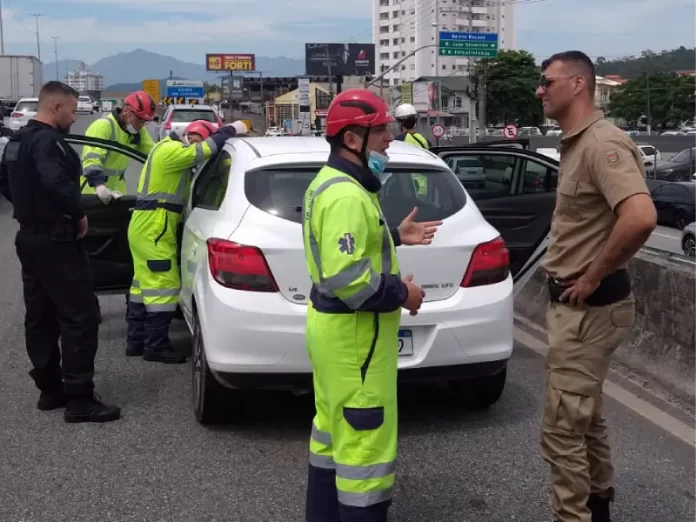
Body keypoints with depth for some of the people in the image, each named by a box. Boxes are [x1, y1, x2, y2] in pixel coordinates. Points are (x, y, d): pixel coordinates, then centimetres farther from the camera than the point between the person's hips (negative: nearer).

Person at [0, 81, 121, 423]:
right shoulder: (48, 141, -18)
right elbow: (57, 184, -33)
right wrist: (79, 215, -19)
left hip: (29, 236, 11)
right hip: (54, 241, -11)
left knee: (40, 317, 14)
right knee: (79, 317, -8)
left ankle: (50, 389, 22)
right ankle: (80, 400, -7)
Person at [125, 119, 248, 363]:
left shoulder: (171, 149, 18)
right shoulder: (170, 150, -16)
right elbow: (206, 150, -22)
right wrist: (232, 130, -11)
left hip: (146, 226, 11)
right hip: (154, 229, -11)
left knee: (144, 283, 13)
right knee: (163, 285, -7)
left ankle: (136, 341, 20)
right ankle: (156, 345, -2)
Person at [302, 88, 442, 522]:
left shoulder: (330, 182, 11)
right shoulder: (347, 195, -23)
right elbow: (345, 278, -32)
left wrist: (394, 237, 18)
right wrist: (401, 293, -18)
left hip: (334, 325, 11)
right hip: (353, 333, -11)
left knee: (334, 430, 21)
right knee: (365, 439, -3)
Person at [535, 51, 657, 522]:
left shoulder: (603, 143, -21)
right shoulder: (576, 143, 12)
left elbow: (641, 217, -35)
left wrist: (594, 277, -24)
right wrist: (577, 274, 11)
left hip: (589, 305, -10)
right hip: (577, 303, 10)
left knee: (562, 424, -3)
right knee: (585, 413, 22)